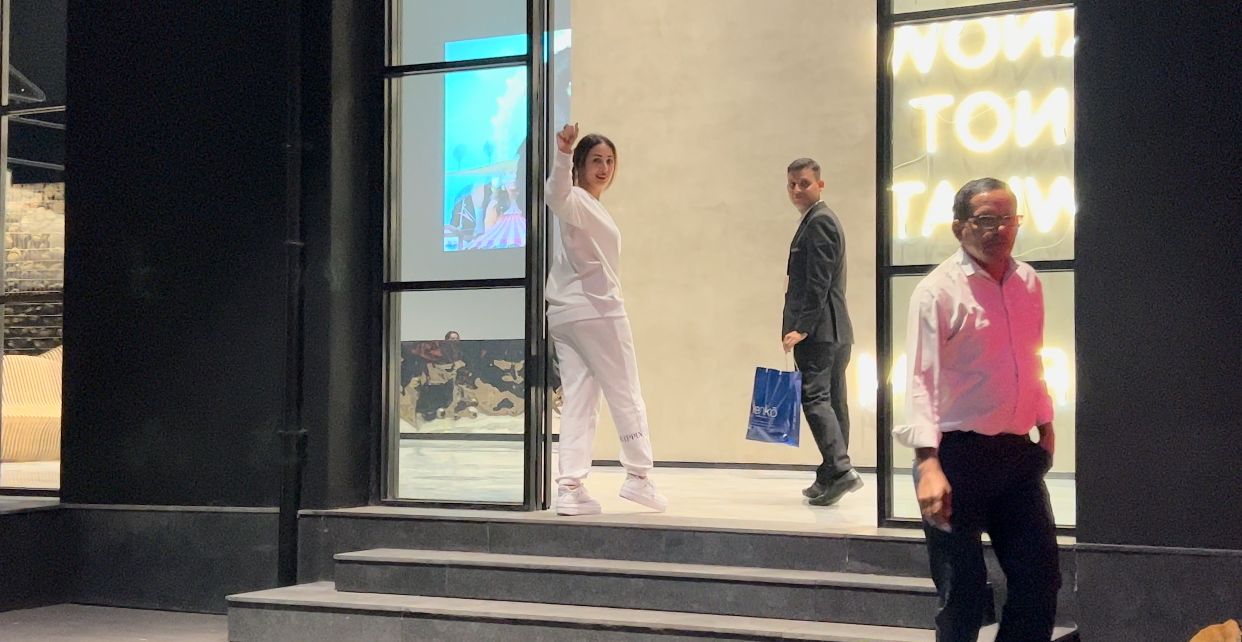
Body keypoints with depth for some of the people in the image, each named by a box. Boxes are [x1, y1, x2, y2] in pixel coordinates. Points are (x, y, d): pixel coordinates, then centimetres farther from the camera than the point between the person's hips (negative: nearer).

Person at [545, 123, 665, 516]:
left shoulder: (592, 207, 20)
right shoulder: (576, 201, -9)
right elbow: (557, 195, -33)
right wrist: (563, 155, -48)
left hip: (565, 317, 9)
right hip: (595, 311, -9)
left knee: (578, 403, 1)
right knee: (626, 397, 3)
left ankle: (570, 489, -4)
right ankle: (638, 476, 10)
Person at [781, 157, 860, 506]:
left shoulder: (819, 222, -11)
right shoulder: (819, 220, 22)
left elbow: (819, 282, -19)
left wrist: (801, 328, -21)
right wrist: (801, 327, 21)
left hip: (819, 331, -11)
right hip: (833, 332, 11)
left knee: (815, 398, -15)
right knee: (831, 401, 10)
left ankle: (839, 469, -21)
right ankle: (831, 477, 15)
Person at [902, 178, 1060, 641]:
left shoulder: (1028, 284, 9)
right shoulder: (937, 290, -11)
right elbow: (921, 380, -18)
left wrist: (1045, 428, 22)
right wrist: (928, 463, -27)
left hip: (1017, 452, 6)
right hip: (959, 454, -6)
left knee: (1040, 581, 8)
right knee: (964, 592, 1)